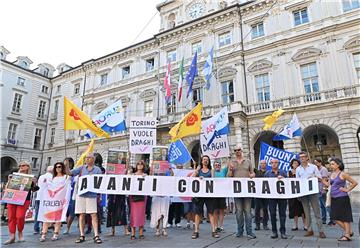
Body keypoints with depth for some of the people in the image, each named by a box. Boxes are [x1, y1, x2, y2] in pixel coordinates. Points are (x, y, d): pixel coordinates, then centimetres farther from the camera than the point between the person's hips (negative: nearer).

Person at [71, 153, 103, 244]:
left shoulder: (97, 169, 6)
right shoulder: (81, 168, 10)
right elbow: (70, 173, 2)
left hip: (91, 195, -2)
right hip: (80, 194, 2)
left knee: (94, 215, -5)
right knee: (81, 215, 7)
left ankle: (96, 236, 0)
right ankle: (82, 236, 17)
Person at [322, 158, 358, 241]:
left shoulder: (342, 174, -10)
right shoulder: (332, 174, 11)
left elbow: (354, 183, -7)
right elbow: (328, 184, 11)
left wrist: (347, 189, -7)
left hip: (342, 198, -7)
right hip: (334, 198, 8)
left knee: (344, 217, 1)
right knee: (336, 217, 9)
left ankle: (347, 235, 11)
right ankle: (349, 231, 26)